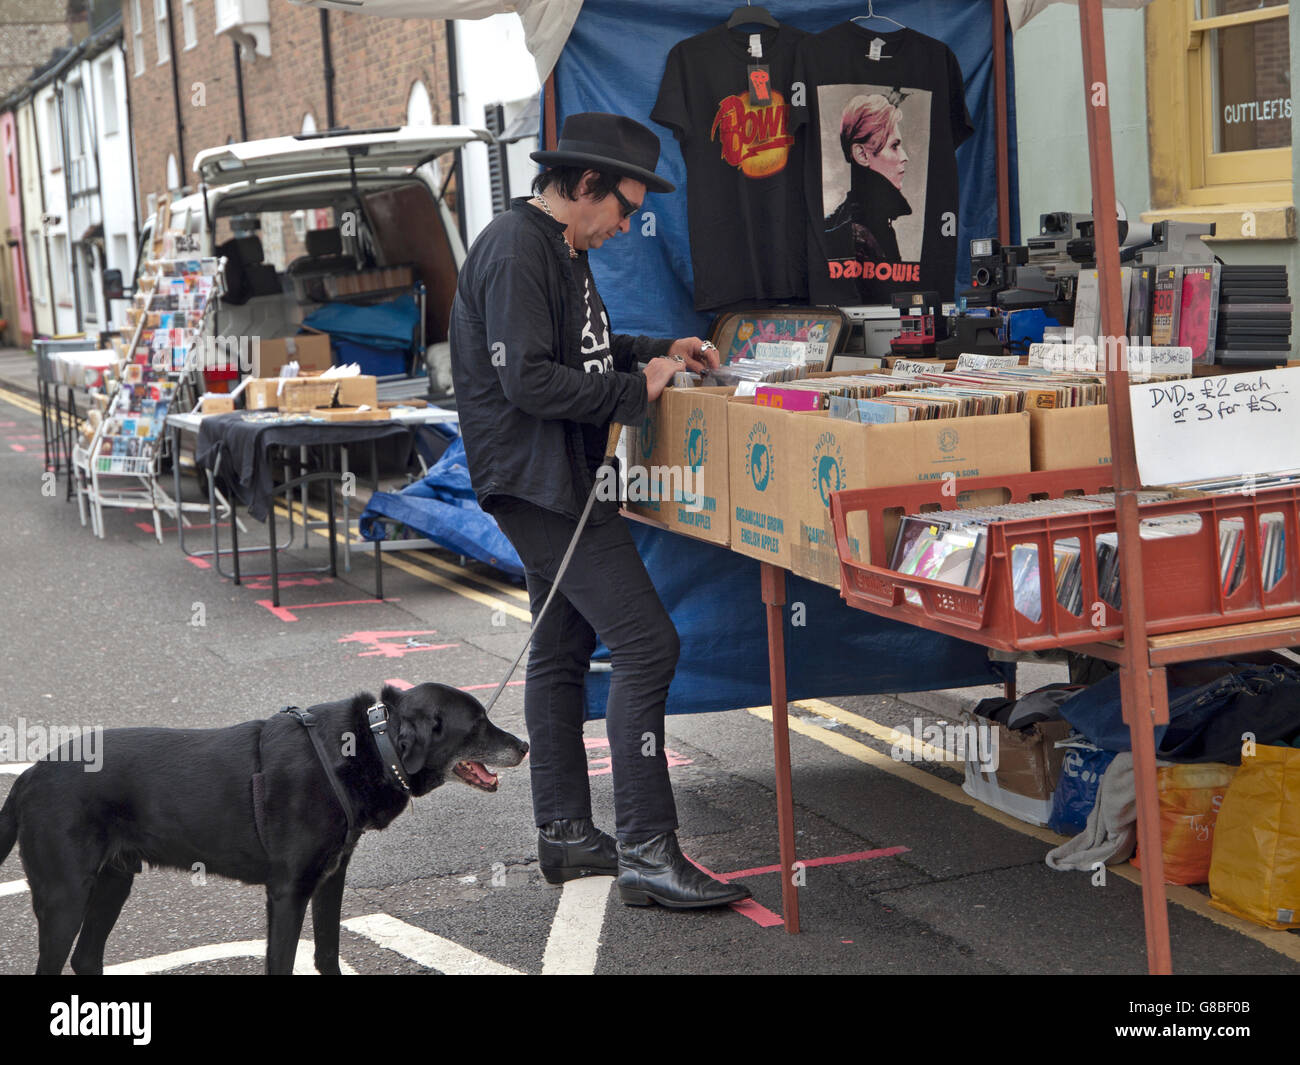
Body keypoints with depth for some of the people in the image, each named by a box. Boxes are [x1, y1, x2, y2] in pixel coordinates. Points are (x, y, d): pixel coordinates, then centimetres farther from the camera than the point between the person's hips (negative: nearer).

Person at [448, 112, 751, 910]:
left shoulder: (559, 248, 16)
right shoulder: (515, 251, -17)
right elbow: (528, 379, -24)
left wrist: (658, 352, 12)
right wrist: (635, 390, -16)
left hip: (562, 481, 12)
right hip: (539, 481, -12)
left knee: (564, 651, 14)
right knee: (647, 643, -14)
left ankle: (566, 834, 23)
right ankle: (646, 850, -11)